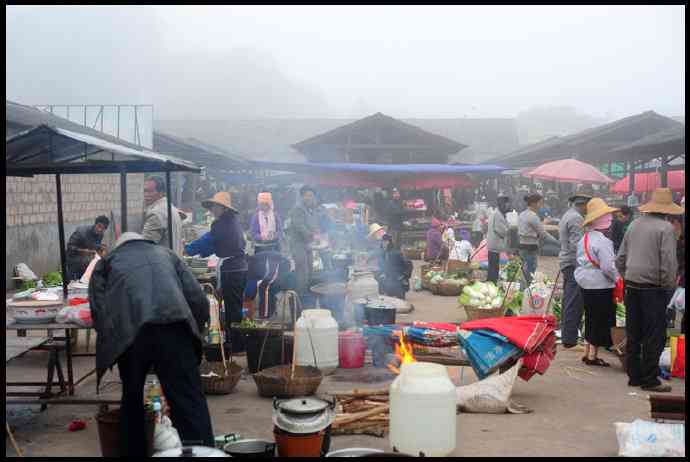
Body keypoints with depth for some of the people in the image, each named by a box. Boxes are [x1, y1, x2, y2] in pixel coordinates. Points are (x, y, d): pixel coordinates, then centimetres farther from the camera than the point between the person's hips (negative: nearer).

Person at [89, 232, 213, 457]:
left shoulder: (107, 261, 31)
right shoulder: (165, 253, 33)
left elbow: (98, 311, 16)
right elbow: (200, 302, 21)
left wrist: (110, 343, 28)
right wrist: (192, 333, 32)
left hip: (128, 332, 0)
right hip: (173, 325, 0)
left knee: (132, 401, 21)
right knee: (190, 404, 0)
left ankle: (133, 452, 30)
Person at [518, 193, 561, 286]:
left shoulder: (522, 214, 12)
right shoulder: (533, 216, -14)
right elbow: (543, 234, -15)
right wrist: (559, 243, -13)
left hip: (522, 246, 9)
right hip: (531, 248, -9)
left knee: (525, 276, 12)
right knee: (530, 277, -4)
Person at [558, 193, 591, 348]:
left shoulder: (567, 215, 16)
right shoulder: (576, 218, -15)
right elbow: (576, 246, -22)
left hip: (566, 263, 10)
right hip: (574, 265, -10)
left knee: (569, 302, 16)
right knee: (574, 303, -6)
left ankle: (567, 335, 24)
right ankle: (570, 339, -3)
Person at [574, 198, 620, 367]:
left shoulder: (584, 238, 8)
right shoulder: (602, 241, -19)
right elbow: (608, 266, -22)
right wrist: (617, 278, -4)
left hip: (587, 285, 9)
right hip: (601, 287, -9)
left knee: (591, 319, 18)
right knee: (601, 321, 3)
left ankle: (587, 352, 26)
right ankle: (593, 355, 10)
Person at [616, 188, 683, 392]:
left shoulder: (634, 224, 8)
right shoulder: (665, 228, -12)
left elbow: (620, 258, 12)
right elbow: (668, 262, -16)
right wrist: (669, 285, -4)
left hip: (631, 286, 6)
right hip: (653, 289, -6)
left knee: (633, 335, 12)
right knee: (654, 337, 2)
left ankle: (634, 376, 21)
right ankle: (649, 380, 6)